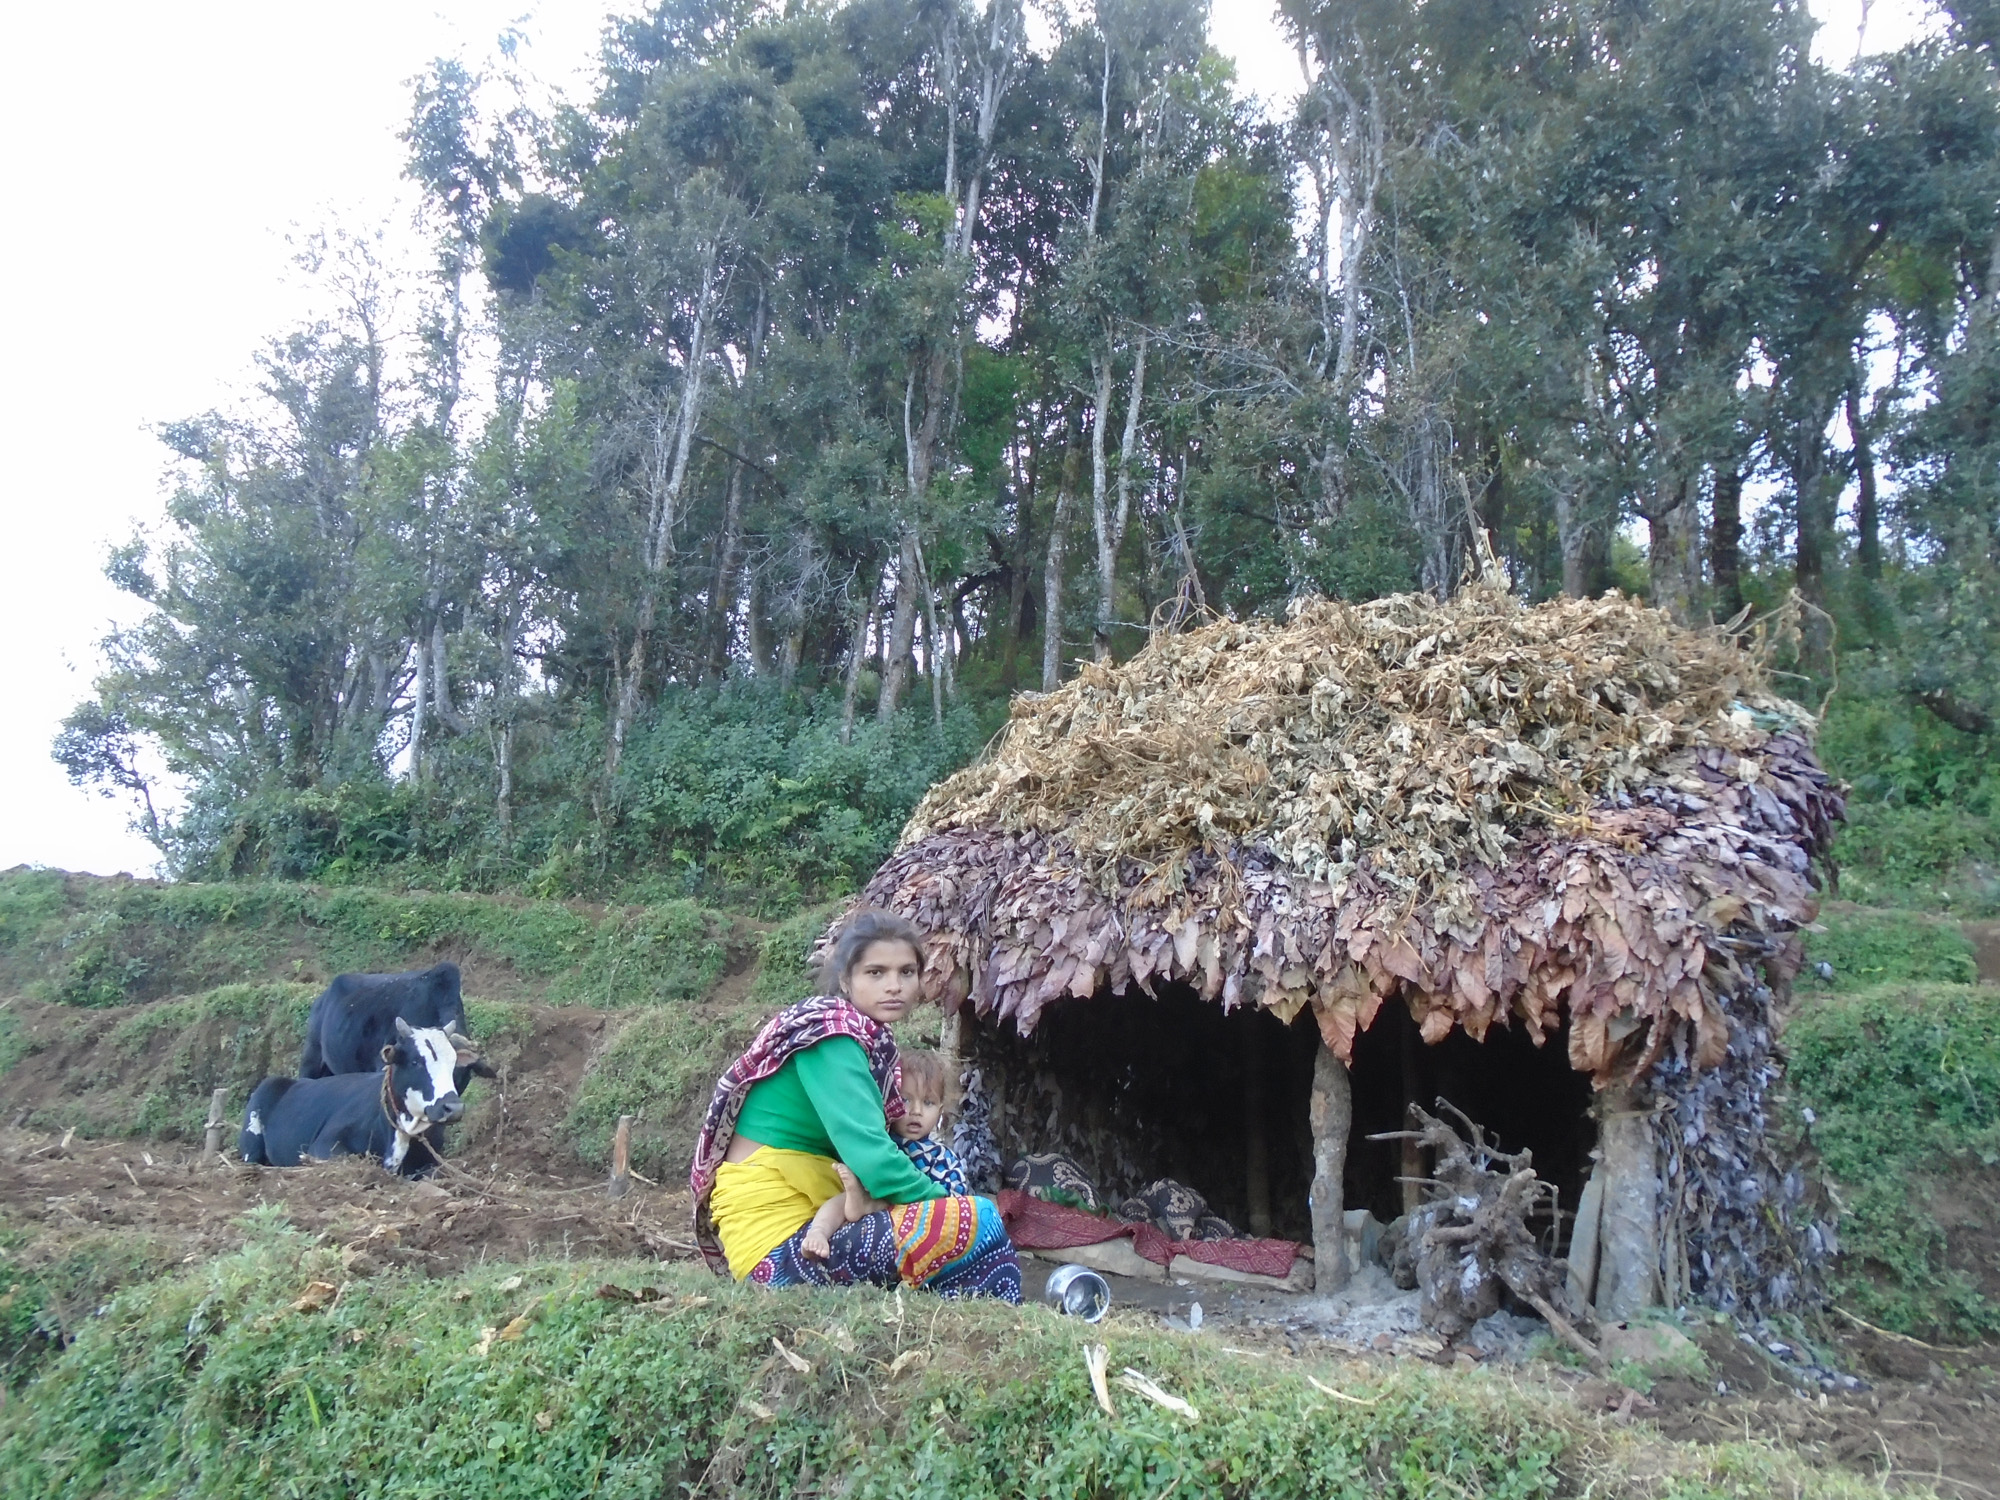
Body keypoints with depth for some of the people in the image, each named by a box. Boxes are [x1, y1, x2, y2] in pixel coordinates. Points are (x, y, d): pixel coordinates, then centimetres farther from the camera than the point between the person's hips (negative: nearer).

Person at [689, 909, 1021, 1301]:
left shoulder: (865, 1036, 12)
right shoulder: (829, 1036, -15)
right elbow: (872, 1159, -24)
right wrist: (950, 1206, -11)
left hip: (811, 1224, 10)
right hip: (776, 1242, -10)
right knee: (979, 1223, -19)